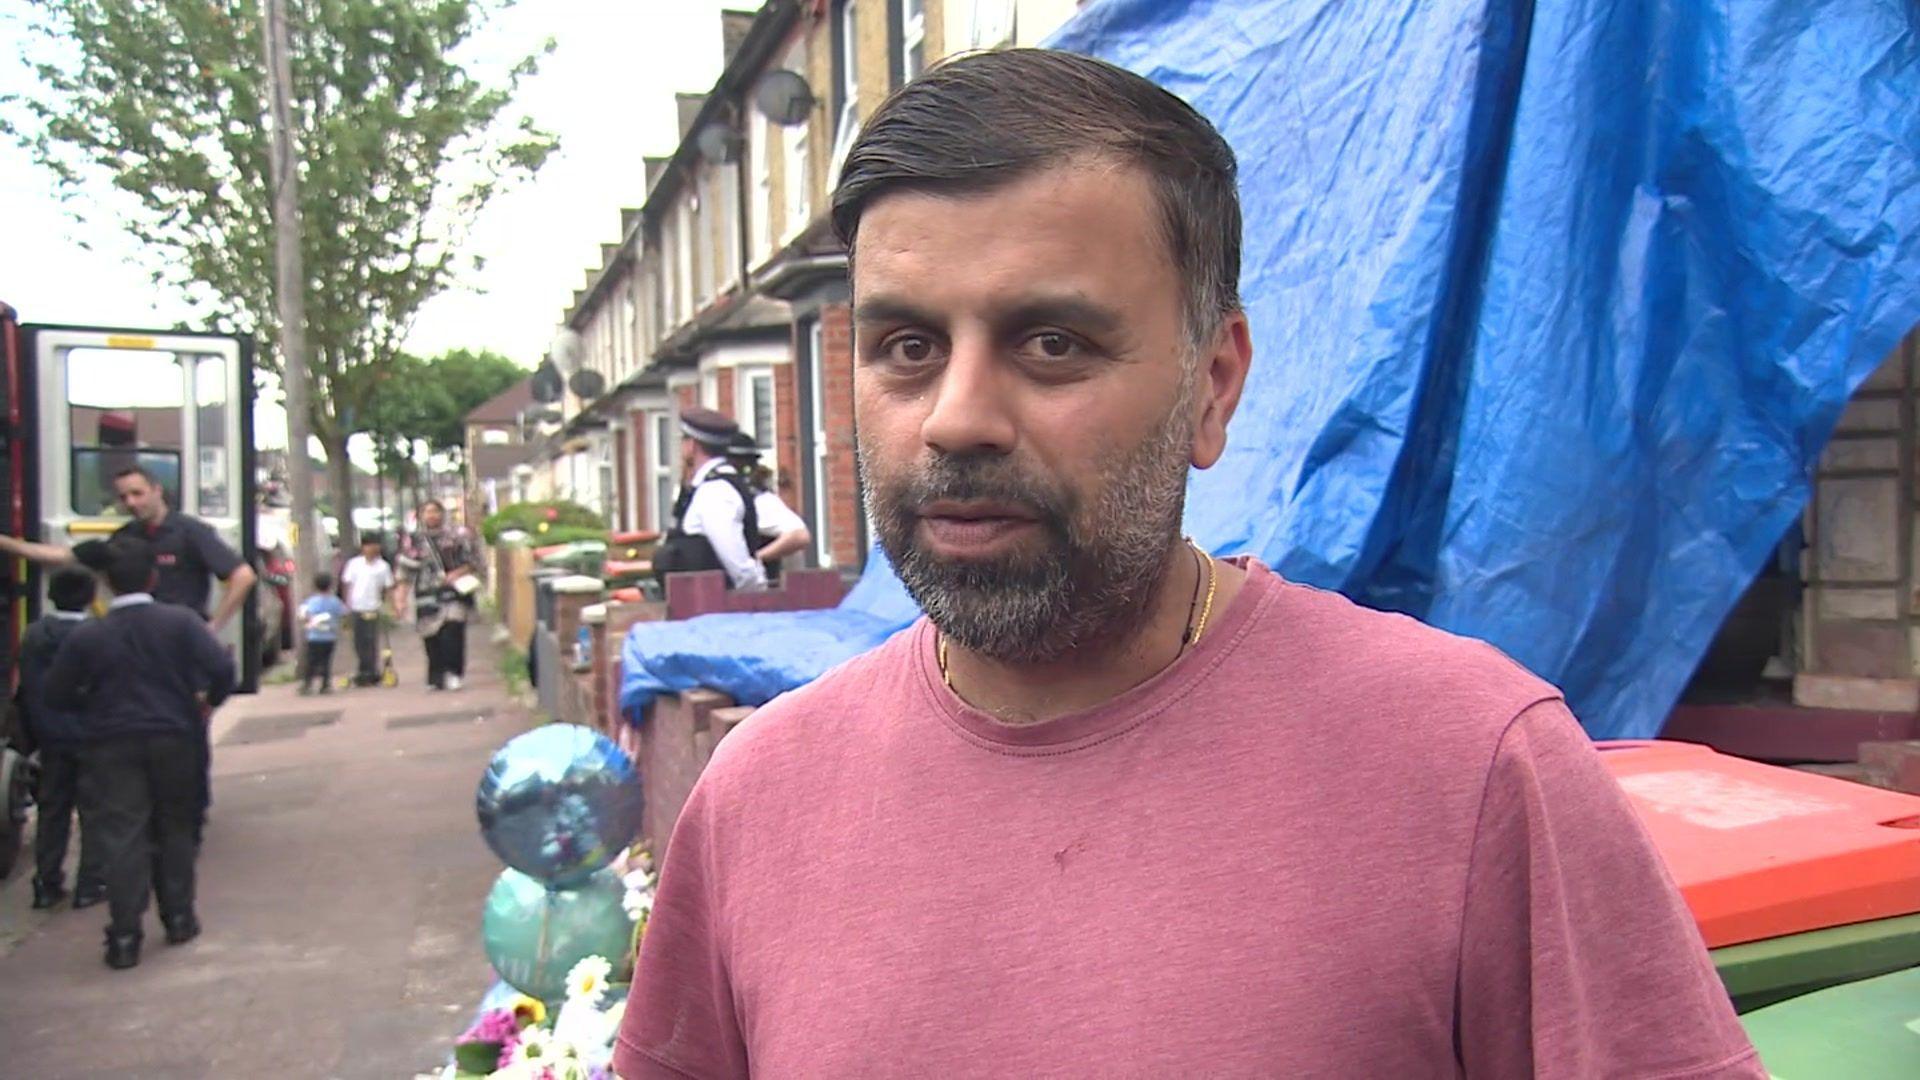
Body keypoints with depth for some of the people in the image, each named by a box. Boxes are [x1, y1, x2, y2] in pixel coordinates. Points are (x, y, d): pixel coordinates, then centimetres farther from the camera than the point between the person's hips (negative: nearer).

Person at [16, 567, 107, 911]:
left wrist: (33, 733, 13)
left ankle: (47, 884, 16)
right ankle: (91, 885, 5)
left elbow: (25, 689, 5)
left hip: (50, 739, 4)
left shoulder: (33, 635, 0)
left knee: (51, 811, 14)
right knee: (93, 811, 4)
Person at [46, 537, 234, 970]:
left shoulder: (85, 636, -3)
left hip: (112, 744, -1)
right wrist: (209, 702, 6)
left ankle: (124, 936, -3)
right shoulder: (181, 621, -5)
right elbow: (221, 667, -13)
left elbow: (57, 695, 2)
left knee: (121, 837, 0)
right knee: (175, 828, 15)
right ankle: (179, 918, 22)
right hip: (173, 739, 1)